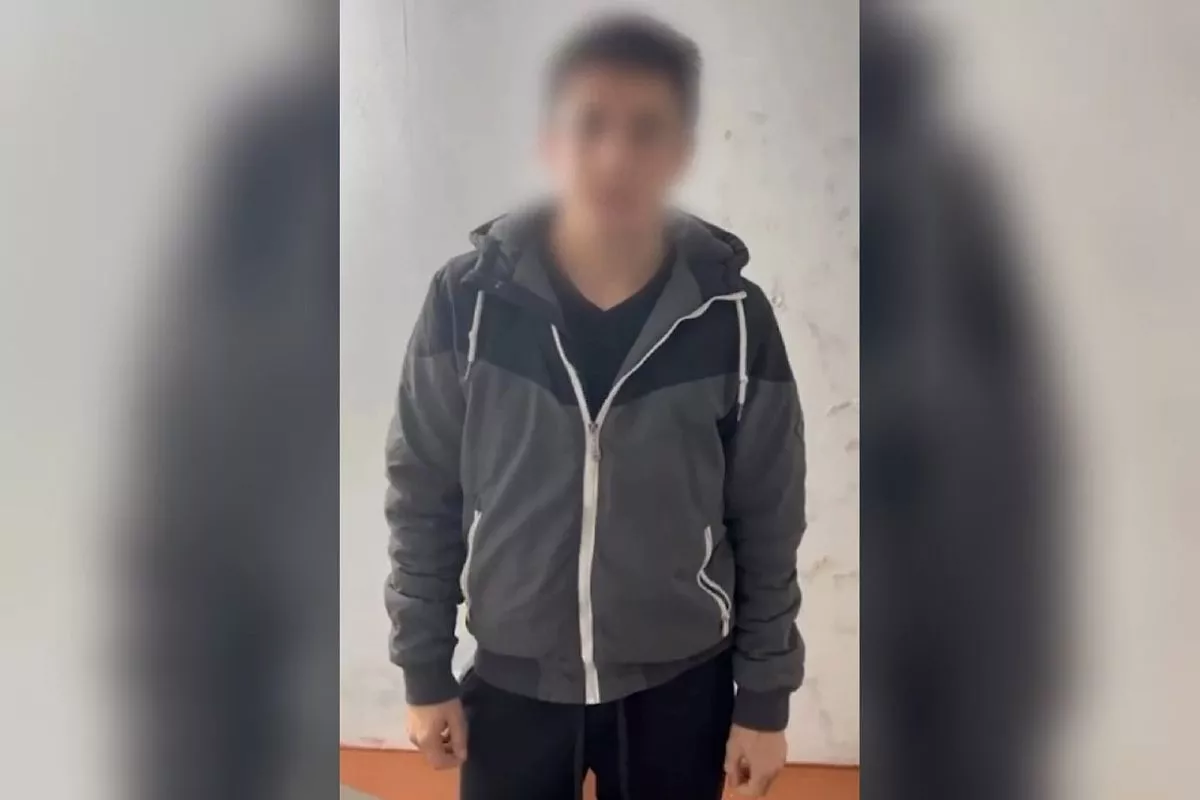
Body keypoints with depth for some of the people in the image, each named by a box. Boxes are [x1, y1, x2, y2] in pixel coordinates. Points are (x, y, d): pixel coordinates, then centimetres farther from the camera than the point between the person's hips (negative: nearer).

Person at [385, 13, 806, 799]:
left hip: (678, 684, 0)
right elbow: (422, 497, -4)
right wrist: (425, 671, 0)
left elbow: (768, 527, -4)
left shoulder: (734, 318, -13)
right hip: (513, 679, 0)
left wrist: (765, 698, 0)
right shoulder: (469, 300, -14)